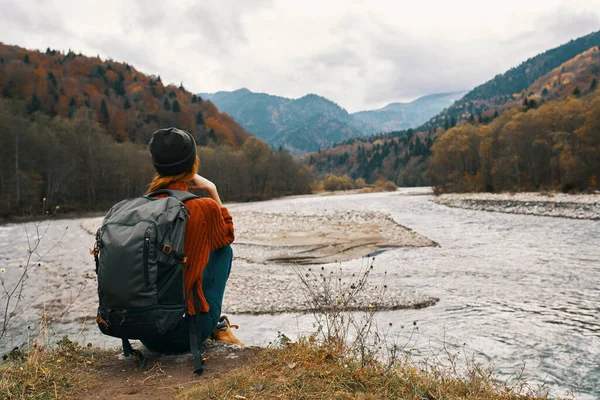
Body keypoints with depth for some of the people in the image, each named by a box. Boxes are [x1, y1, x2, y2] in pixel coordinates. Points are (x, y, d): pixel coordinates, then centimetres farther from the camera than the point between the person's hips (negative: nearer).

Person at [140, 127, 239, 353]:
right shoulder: (204, 208, -16)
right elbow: (227, 235, 8)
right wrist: (212, 190, 7)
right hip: (185, 333, -4)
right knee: (223, 248, 16)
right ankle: (212, 325, 24)